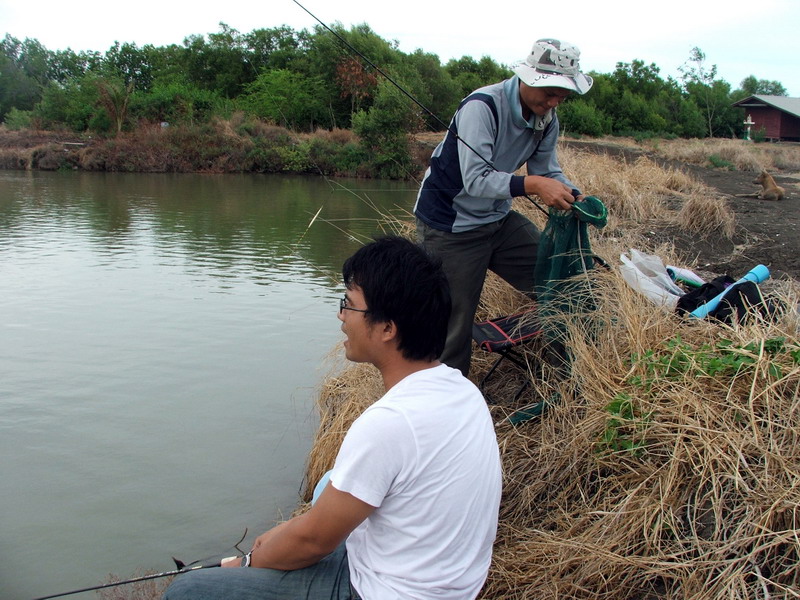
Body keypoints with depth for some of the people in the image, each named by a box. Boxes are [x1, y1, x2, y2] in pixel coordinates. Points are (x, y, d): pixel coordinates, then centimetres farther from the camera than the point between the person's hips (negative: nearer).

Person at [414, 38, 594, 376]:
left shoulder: (547, 120, -1)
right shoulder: (482, 107, -25)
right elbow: (476, 180, -32)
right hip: (449, 228, -7)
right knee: (453, 325, -2)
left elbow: (548, 172, 5)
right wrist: (532, 185, -43)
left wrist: (574, 197, -16)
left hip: (499, 221, 8)